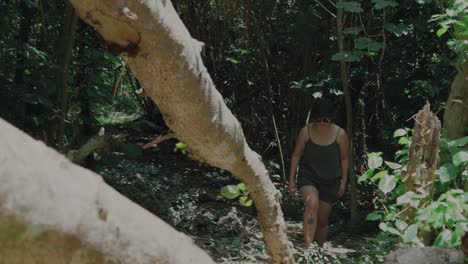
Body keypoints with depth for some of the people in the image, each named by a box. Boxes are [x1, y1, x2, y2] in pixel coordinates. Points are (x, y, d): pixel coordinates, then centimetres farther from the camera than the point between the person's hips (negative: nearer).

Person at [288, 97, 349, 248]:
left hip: (330, 182, 2)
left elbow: (344, 159, 4)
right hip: (308, 177, -2)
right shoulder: (306, 132, -8)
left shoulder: (340, 134, -7)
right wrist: (291, 180, 0)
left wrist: (344, 181, 4)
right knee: (312, 203, -33)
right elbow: (296, 155, 0)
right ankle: (308, 245, -38)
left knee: (322, 220, 10)